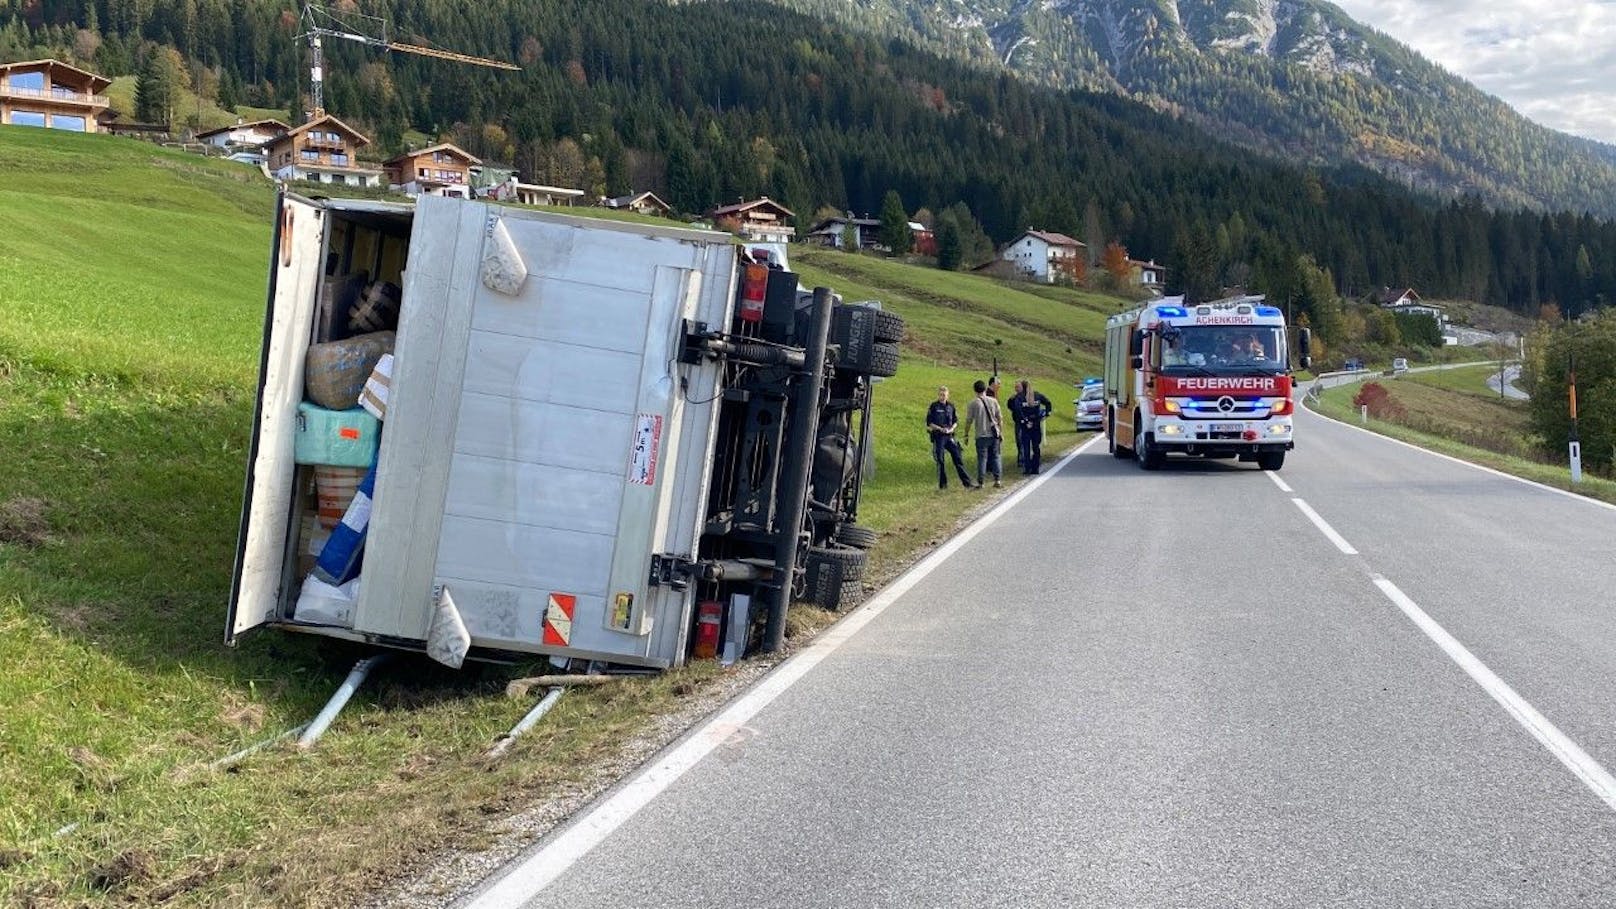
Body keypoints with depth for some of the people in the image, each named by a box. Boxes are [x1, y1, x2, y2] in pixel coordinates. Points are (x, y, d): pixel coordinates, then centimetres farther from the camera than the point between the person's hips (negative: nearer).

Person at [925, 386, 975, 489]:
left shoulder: (951, 406, 9)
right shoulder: (934, 407, -2)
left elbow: (956, 421, 14)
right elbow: (929, 422, -4)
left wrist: (952, 428, -6)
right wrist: (940, 429, -14)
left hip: (949, 436, 3)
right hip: (938, 437, -3)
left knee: (958, 458, 0)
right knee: (940, 460, 1)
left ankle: (966, 481, 3)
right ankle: (942, 484, 9)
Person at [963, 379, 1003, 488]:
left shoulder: (972, 404, -6)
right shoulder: (993, 401, 2)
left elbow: (969, 421, -4)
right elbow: (1000, 419, 6)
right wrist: (1001, 432, 15)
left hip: (981, 435, -2)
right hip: (994, 434, 2)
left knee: (982, 458, 1)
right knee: (995, 457, 11)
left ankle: (980, 482, 1)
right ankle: (997, 480, 11)